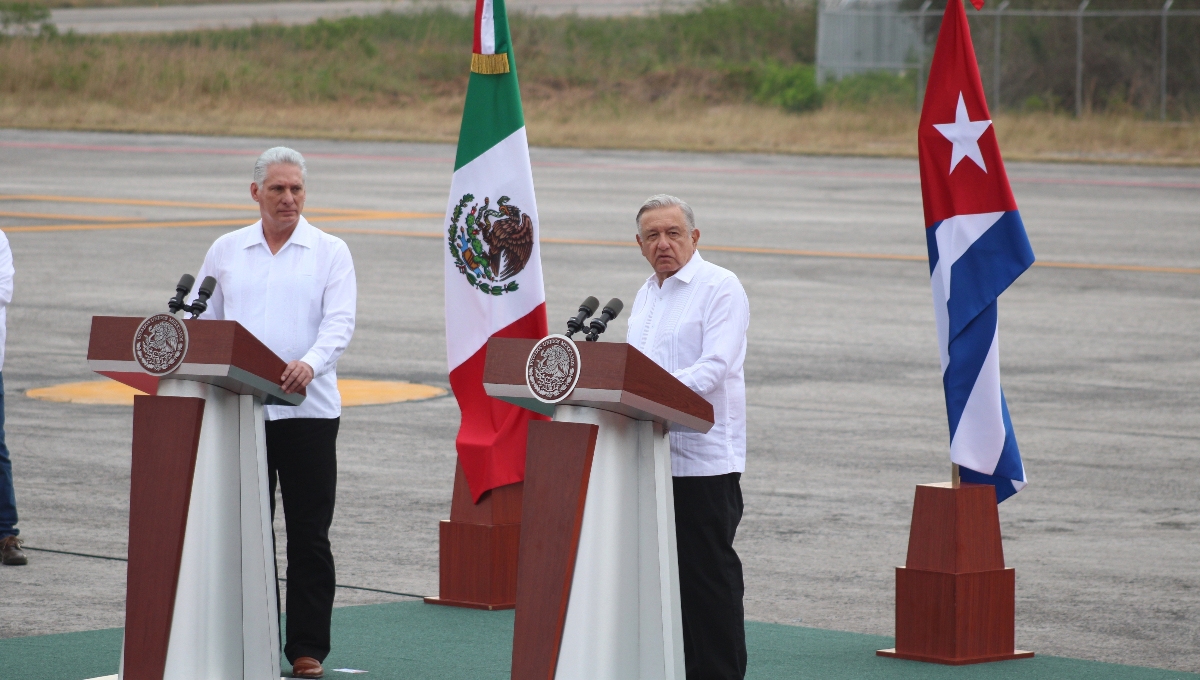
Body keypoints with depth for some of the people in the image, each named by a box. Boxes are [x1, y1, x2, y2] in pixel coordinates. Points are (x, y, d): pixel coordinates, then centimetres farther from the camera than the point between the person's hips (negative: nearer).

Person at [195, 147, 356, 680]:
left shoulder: (330, 252, 4)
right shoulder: (226, 252, 13)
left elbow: (339, 322, -7)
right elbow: (203, 321, 16)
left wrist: (311, 363, -25)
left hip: (307, 409, -2)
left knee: (309, 534, -1)